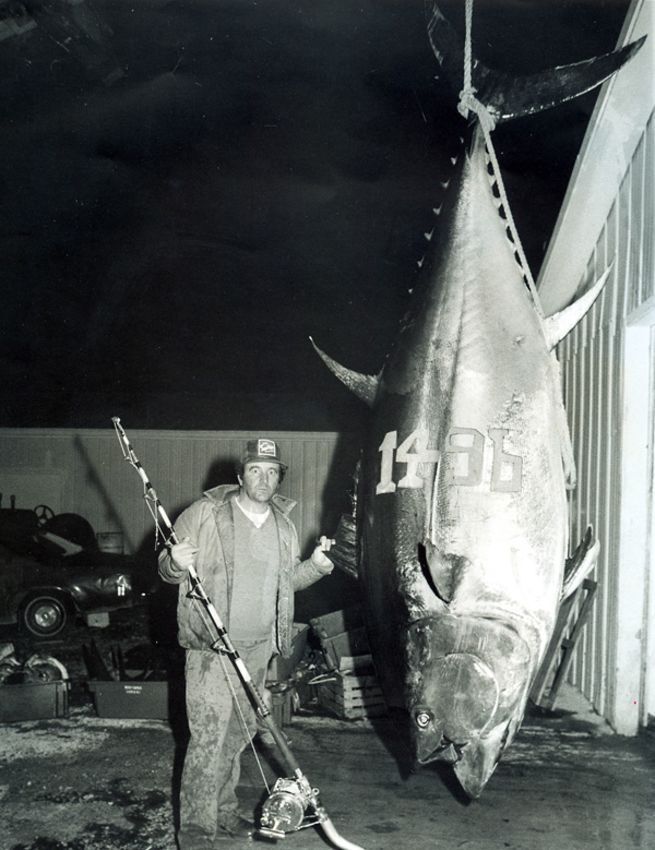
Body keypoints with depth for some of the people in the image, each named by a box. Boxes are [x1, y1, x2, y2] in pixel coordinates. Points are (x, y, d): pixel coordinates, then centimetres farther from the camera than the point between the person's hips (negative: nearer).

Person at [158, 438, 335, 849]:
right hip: (211, 644, -5)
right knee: (209, 736, -7)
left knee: (239, 734, 14)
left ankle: (224, 814, 29)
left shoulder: (284, 525, 9)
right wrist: (176, 564, -25)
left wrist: (316, 564, 1)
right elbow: (166, 566, -2)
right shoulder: (205, 514, -7)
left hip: (259, 647, 5)